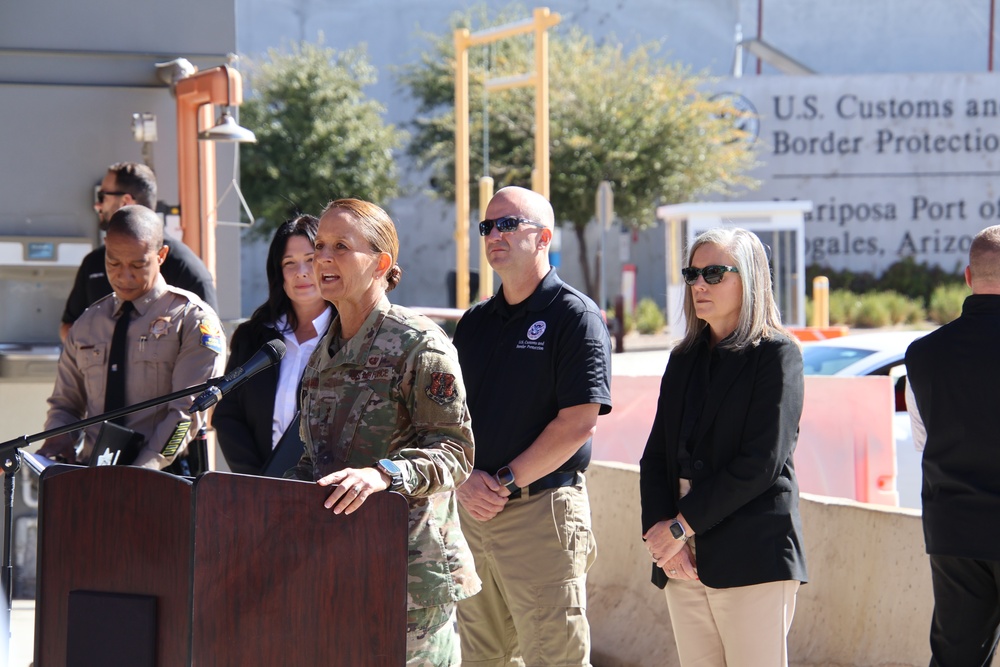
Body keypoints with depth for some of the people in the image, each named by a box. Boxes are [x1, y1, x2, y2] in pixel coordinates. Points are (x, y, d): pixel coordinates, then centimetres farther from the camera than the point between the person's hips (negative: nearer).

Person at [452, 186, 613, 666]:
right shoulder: (475, 323, 16)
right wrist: (466, 480, -6)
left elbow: (578, 423, -13)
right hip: (473, 511, 7)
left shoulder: (575, 316, -5)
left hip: (543, 513, -6)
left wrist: (505, 483, -14)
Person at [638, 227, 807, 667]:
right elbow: (655, 457, 12)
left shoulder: (776, 354, -2)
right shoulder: (684, 359, 17)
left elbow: (761, 462, -12)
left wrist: (683, 525, -11)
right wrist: (660, 529, -6)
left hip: (752, 560, -6)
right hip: (684, 563, 6)